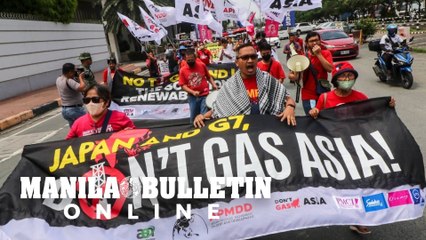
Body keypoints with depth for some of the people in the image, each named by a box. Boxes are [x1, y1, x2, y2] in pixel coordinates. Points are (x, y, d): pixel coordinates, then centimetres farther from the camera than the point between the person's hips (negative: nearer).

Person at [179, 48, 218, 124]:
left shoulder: (202, 65, -2)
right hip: (192, 97, 1)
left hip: (204, 95, -1)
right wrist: (193, 92, -17)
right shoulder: (182, 70, -3)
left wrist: (213, 84, -7)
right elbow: (183, 85, -4)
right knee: (193, 117, 14)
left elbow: (208, 77, 10)